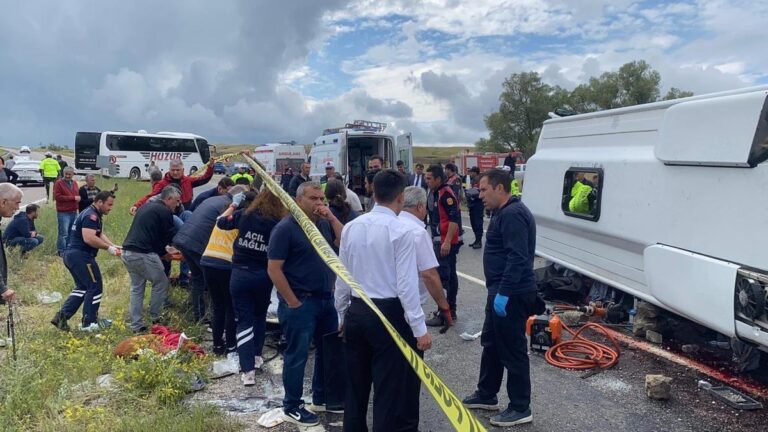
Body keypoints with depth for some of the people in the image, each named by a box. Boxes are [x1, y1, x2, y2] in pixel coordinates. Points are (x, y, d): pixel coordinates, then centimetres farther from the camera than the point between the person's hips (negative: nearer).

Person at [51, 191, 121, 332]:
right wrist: (109, 248, -21)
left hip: (72, 255, 11)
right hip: (81, 256, -11)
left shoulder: (94, 215, 19)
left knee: (82, 287, 19)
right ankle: (89, 323, 8)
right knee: (95, 287, 0)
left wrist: (113, 246, 0)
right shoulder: (91, 216, -16)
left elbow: (100, 234, 14)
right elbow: (89, 238, -28)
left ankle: (61, 316, 13)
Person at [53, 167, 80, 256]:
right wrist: (73, 198, -15)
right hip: (63, 213, -7)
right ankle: (61, 251, 0)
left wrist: (78, 198, 7)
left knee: (72, 233, 12)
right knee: (63, 233, -7)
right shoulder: (58, 183, -4)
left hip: (74, 212, 7)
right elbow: (57, 196, -14)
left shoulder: (74, 183, 16)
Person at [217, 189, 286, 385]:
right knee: (259, 316, 24)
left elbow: (221, 222, 15)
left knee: (244, 320, 4)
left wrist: (232, 205, 27)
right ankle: (256, 356, 36)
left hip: (240, 274, 0)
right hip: (263, 276, 0)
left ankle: (248, 370, -2)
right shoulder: (278, 225, -6)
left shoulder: (244, 216, -2)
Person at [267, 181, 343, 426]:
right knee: (297, 355, 3)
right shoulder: (286, 228, -11)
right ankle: (292, 407, 18)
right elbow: (274, 269, -14)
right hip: (300, 302, -7)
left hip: (326, 299, 7)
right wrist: (293, 302, -14)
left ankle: (321, 398, 32)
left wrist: (332, 218, -9)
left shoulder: (325, 223, 8)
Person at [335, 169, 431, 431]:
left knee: (355, 387, 19)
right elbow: (406, 284, -16)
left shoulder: (350, 228, 4)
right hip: (390, 314, -6)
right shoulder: (400, 231, -13)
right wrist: (420, 329, -12)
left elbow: (342, 278, 9)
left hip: (355, 313, 6)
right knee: (390, 391, 4)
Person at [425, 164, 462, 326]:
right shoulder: (435, 193, 14)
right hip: (440, 240, 10)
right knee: (450, 275, 15)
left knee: (442, 276, -9)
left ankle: (444, 314, -5)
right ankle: (450, 309, 25)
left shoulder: (446, 194, -17)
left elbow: (454, 219, -24)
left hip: (447, 241, -10)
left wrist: (447, 242, -27)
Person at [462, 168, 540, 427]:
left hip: (511, 294, -11)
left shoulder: (512, 214, -19)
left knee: (512, 350, -1)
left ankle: (520, 409, 12)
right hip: (502, 291, 11)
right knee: (491, 343, 19)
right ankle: (486, 395, 33)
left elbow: (518, 258, -26)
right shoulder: (504, 212, 15)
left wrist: (504, 293, -26)